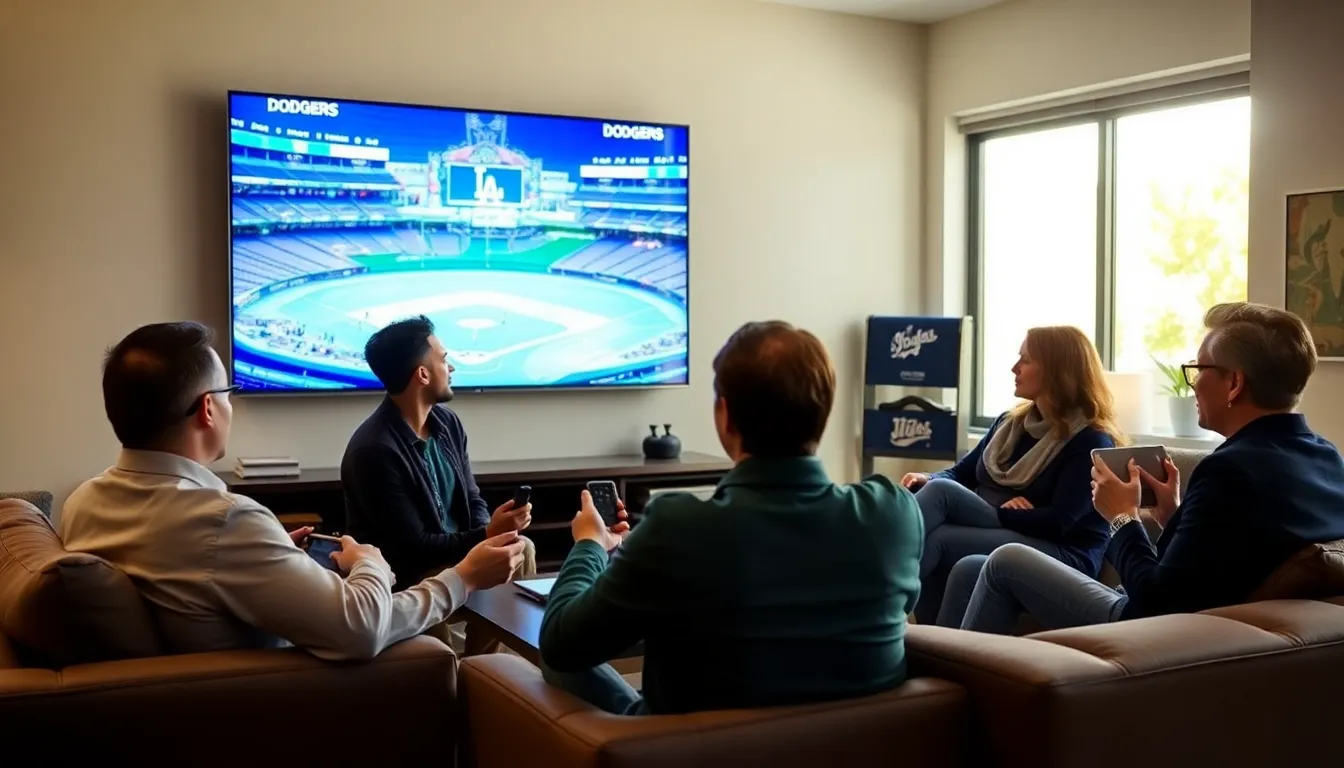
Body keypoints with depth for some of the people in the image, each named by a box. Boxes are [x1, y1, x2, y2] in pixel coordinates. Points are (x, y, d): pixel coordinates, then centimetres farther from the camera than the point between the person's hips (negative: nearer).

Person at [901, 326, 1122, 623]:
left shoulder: (1091, 441, -6)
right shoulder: (1011, 422, 18)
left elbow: (1059, 522, -16)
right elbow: (961, 473, 16)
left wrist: (994, 514, -17)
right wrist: (929, 481, -6)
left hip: (1062, 557, -6)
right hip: (994, 537, 7)